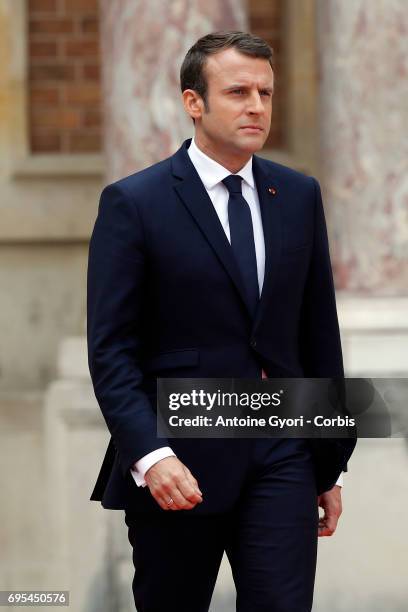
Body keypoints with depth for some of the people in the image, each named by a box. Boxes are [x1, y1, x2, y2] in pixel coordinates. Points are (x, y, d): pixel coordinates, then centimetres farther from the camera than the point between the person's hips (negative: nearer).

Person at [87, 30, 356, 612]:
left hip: (280, 457, 3)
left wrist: (330, 466, 13)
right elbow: (111, 352, -8)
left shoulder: (299, 196, 9)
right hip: (179, 465, -3)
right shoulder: (133, 203, -4)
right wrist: (149, 454, -21)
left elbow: (319, 337, 13)